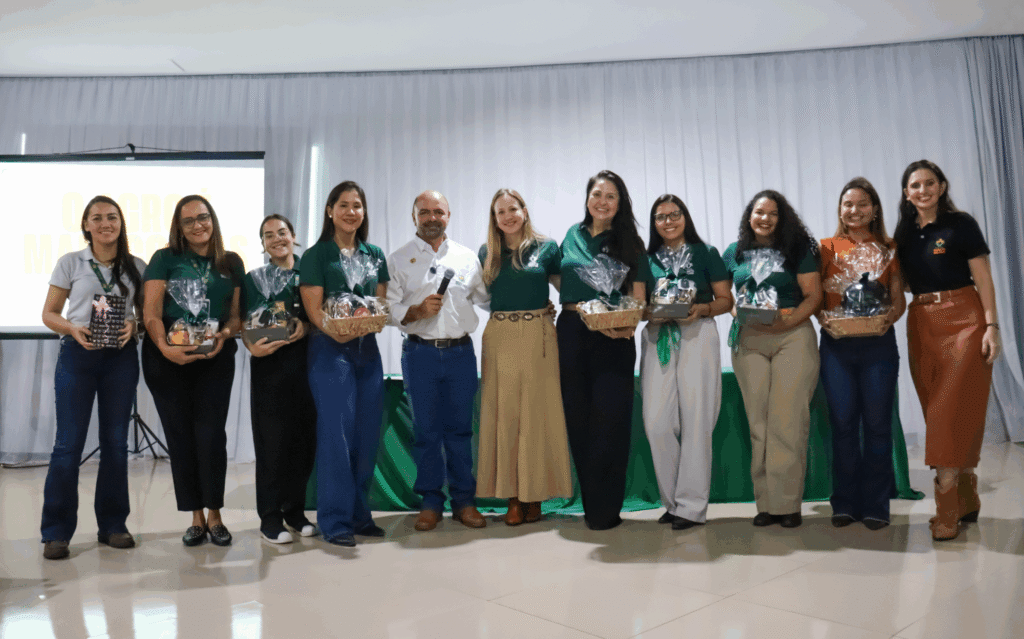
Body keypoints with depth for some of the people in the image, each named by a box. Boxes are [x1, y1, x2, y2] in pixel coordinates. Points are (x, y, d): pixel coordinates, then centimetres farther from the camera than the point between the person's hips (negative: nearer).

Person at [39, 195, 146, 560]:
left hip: (121, 357, 2)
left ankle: (112, 525, 18)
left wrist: (133, 327, -11)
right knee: (69, 442, -2)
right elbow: (49, 313, 4)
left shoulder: (136, 267, 7)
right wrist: (72, 329, -15)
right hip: (77, 355, -2)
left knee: (115, 441, 7)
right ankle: (56, 533, 8)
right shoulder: (70, 263, 3)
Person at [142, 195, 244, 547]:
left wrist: (224, 334, -12)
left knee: (211, 434, -5)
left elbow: (237, 313, 10)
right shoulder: (164, 259, 4)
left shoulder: (232, 263, 9)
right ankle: (196, 518, 14)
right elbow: (151, 313, -4)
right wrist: (165, 347, -21)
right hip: (168, 359, 0)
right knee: (180, 435, 3)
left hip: (215, 357, 0)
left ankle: (214, 515, 10)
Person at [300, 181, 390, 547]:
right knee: (336, 433, -7)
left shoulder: (375, 255, 13)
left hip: (368, 349, 5)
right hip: (330, 350, -5)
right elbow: (313, 309, -8)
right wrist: (337, 332, -26)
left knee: (367, 435, 7)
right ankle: (335, 521, 2)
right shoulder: (316, 255, -1)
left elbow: (382, 303, 11)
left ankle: (359, 514, 19)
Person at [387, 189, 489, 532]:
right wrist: (417, 311, -15)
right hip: (420, 353, -1)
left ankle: (464, 500, 17)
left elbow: (488, 297, 16)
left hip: (461, 351, 1)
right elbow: (388, 308, 1)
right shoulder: (398, 259, 5)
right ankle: (430, 503, 16)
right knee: (426, 430, 4)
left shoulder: (467, 257, 11)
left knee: (460, 427, 6)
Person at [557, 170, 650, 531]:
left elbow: (637, 297, -3)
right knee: (578, 419, 6)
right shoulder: (573, 235, 12)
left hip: (613, 338, -3)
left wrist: (627, 325, -22)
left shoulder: (629, 243, 3)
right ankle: (590, 504, 19)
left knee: (609, 421, -4)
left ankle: (605, 510, 5)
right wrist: (578, 305, 4)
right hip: (571, 334, 4)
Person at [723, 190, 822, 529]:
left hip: (793, 337, -2)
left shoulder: (797, 250, 6)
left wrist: (788, 321, -13)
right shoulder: (734, 253, 13)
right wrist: (736, 311, -6)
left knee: (788, 421, -6)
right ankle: (766, 504, 9)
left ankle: (787, 504, 2)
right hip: (749, 341, 2)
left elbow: (813, 295, 1)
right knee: (758, 423, 2)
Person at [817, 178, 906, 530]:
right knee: (843, 423, 4)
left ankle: (875, 506, 12)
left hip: (878, 343, 0)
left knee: (877, 423, 3)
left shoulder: (889, 249, 9)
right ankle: (845, 504, 14)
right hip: (836, 344, 0)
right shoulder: (827, 247, 7)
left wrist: (889, 319, -13)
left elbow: (899, 299, 7)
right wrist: (823, 320, -12)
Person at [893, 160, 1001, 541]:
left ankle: (947, 512, -6)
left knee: (952, 413, -9)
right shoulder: (904, 233, 13)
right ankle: (966, 502, 19)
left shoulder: (960, 224, -1)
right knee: (937, 413, 7)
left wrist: (992, 326, -12)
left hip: (963, 320, -5)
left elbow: (983, 279, -4)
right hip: (921, 325, 5)